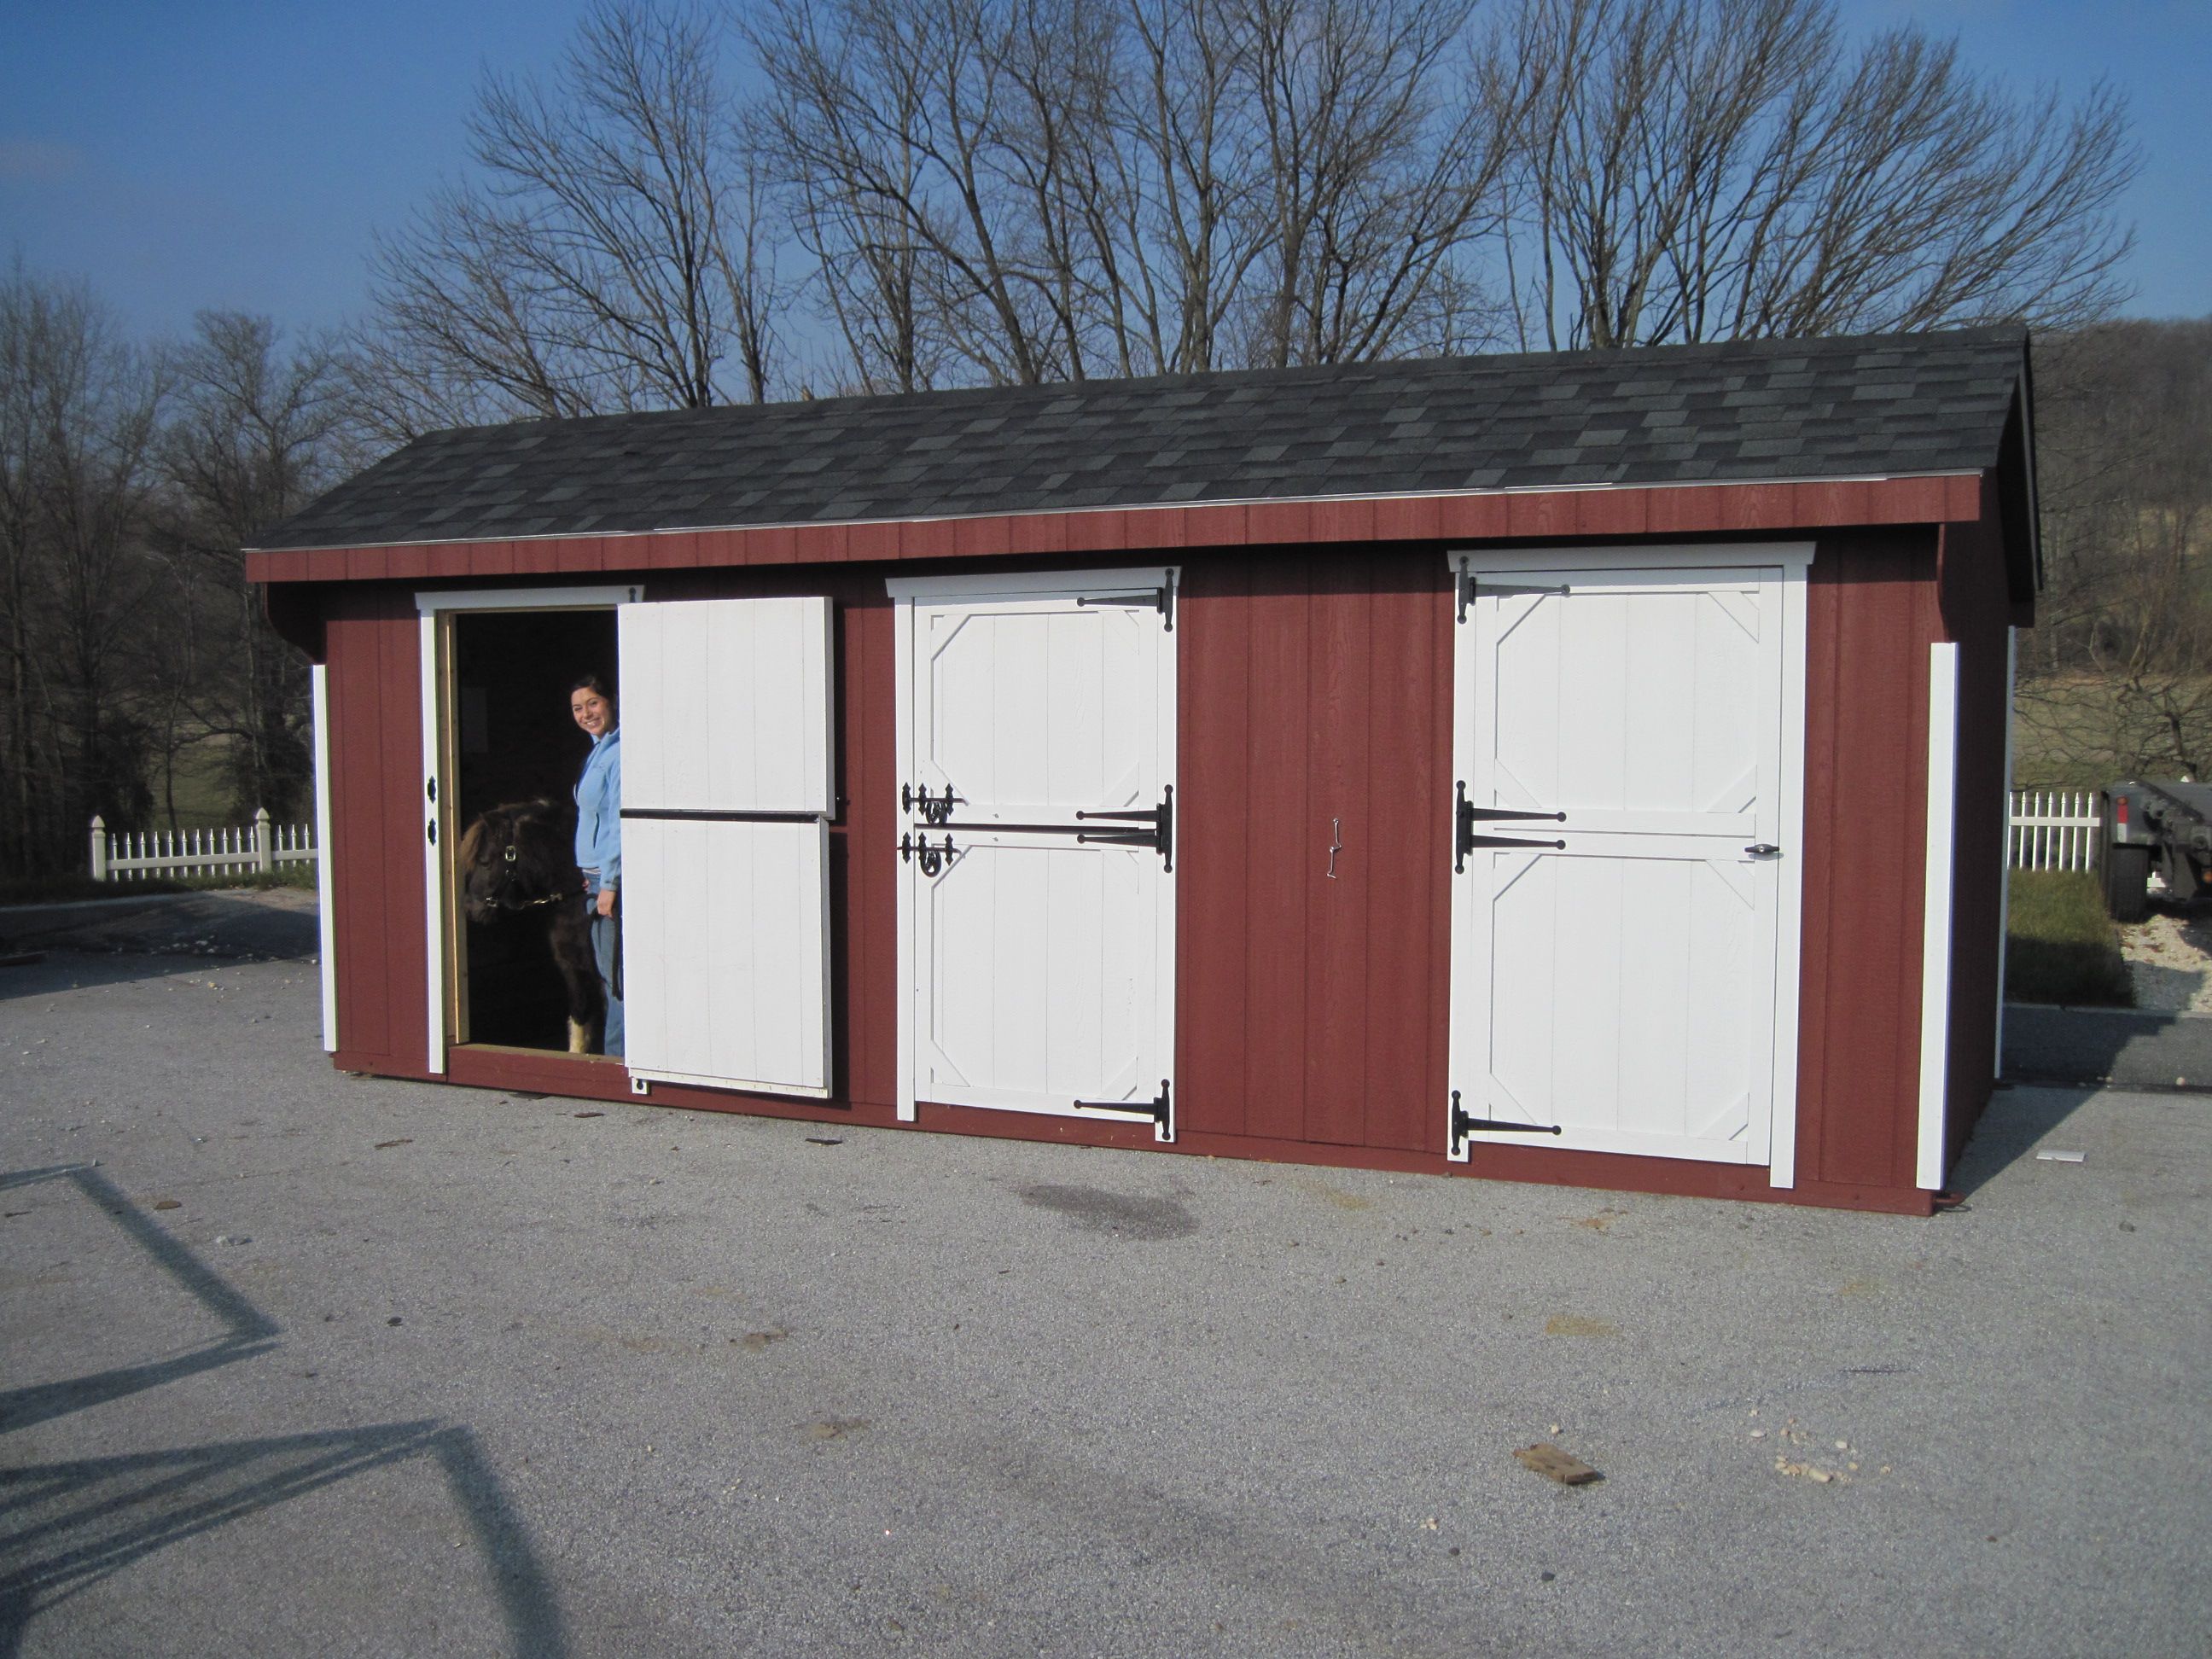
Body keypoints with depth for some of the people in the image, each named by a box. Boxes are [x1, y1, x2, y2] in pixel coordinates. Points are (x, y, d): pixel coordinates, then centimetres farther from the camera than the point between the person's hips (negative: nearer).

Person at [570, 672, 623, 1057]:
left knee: (616, 977, -5)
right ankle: (613, 1054, 18)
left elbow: (622, 822, -18)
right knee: (609, 977, 12)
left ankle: (616, 1055, -1)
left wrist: (609, 883, -19)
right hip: (598, 877, 10)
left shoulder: (619, 753, -14)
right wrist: (592, 877, 19)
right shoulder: (598, 751, 18)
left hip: (613, 877, -10)